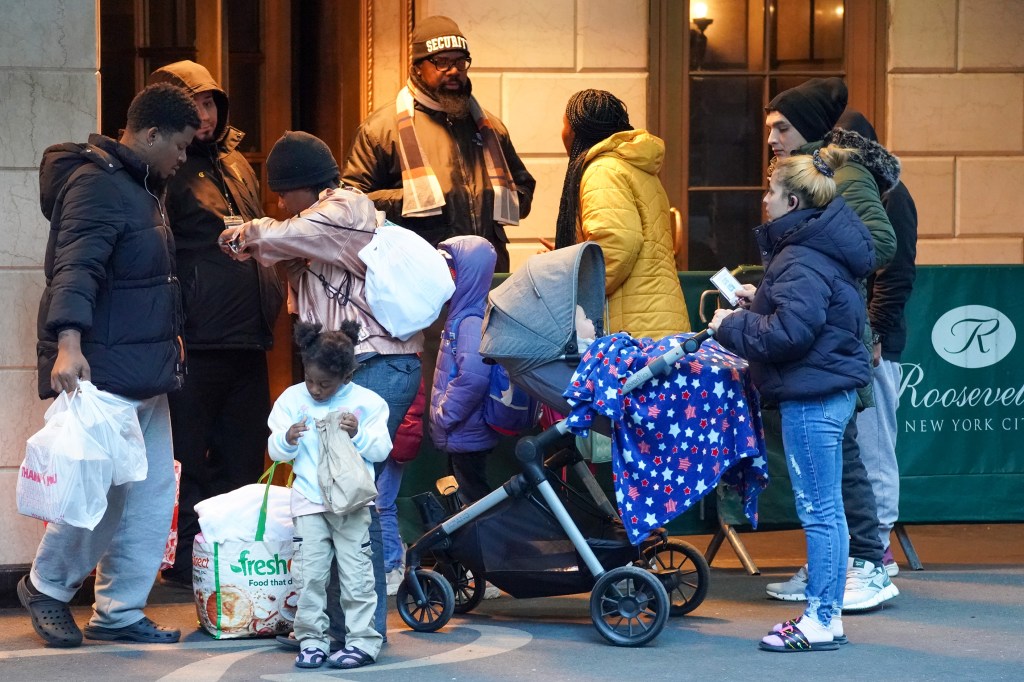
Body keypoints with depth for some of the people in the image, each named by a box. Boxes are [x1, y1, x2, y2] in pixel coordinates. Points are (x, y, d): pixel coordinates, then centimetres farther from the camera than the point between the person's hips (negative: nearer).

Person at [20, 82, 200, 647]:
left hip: (145, 376, 10)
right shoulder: (97, 184, -13)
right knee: (99, 490, -8)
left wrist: (169, 347, 33)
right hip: (102, 373, -10)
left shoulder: (140, 187, 19)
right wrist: (68, 343, -37)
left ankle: (120, 612, 15)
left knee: (152, 492, 8)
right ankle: (46, 586, 13)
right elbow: (76, 267, -25)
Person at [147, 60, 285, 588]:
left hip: (248, 338, 8)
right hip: (197, 341, -8)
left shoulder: (235, 163, 19)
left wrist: (272, 296, 20)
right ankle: (185, 560, 2)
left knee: (245, 457, 10)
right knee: (189, 461, -3)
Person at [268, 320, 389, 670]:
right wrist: (288, 440, -20)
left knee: (356, 573, -1)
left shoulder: (367, 402, -4)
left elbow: (381, 450, -4)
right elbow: (275, 451, 2)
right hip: (308, 500, 2)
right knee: (309, 574, 1)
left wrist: (358, 434, -21)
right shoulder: (293, 399, 1)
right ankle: (311, 640, 8)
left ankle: (363, 640, 4)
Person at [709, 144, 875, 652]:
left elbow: (791, 330, -26)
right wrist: (759, 301, 16)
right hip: (830, 389, 11)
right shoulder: (816, 248, 13)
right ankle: (828, 615, 20)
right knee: (826, 509, 14)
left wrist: (732, 326, -13)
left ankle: (819, 622, 0)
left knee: (819, 511, -5)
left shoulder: (803, 261, -19)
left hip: (812, 397, -11)